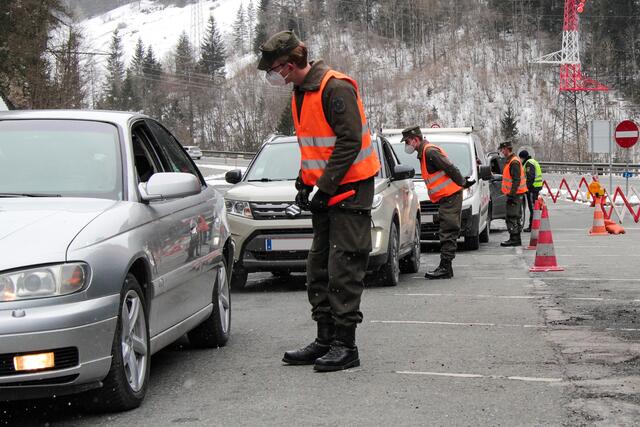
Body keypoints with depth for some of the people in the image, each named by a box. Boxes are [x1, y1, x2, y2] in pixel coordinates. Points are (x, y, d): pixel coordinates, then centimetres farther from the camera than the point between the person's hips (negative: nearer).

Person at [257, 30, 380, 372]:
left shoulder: (336, 88, -17)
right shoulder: (301, 94, 13)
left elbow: (350, 142, -21)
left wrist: (324, 188, -20)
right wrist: (304, 183, 10)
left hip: (350, 189, -9)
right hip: (325, 192, 9)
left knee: (343, 269, -8)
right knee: (319, 268, 10)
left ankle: (345, 346, -3)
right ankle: (326, 339, 17)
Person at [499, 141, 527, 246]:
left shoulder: (514, 162, -16)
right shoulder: (510, 161, 17)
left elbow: (516, 180, -22)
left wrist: (512, 194, -24)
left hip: (514, 194, -11)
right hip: (514, 194, 11)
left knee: (511, 217, -9)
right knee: (517, 217, 13)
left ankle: (514, 239, -9)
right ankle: (516, 239, 18)